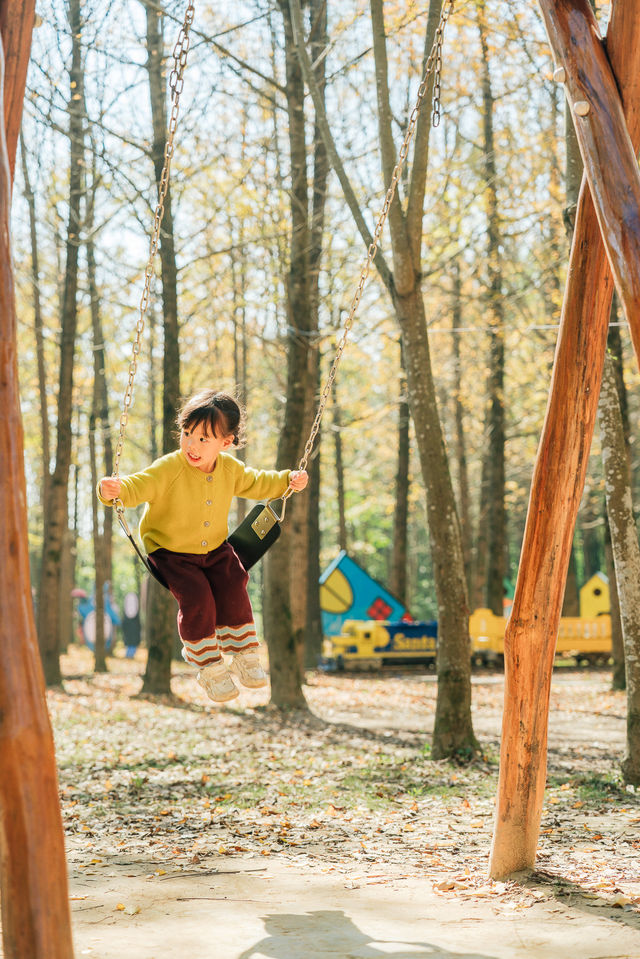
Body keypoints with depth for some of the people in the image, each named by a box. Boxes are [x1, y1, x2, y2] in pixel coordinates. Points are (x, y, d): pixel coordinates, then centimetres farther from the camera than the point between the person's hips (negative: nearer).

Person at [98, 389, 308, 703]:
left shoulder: (230, 468, -4)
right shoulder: (168, 469, -23)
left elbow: (255, 483, 16)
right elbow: (137, 487, -35)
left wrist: (287, 480, 8)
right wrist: (114, 490, -56)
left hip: (214, 549, 4)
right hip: (171, 553, -4)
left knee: (234, 591, -15)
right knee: (197, 598, -23)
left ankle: (246, 658, 5)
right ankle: (210, 668, -6)